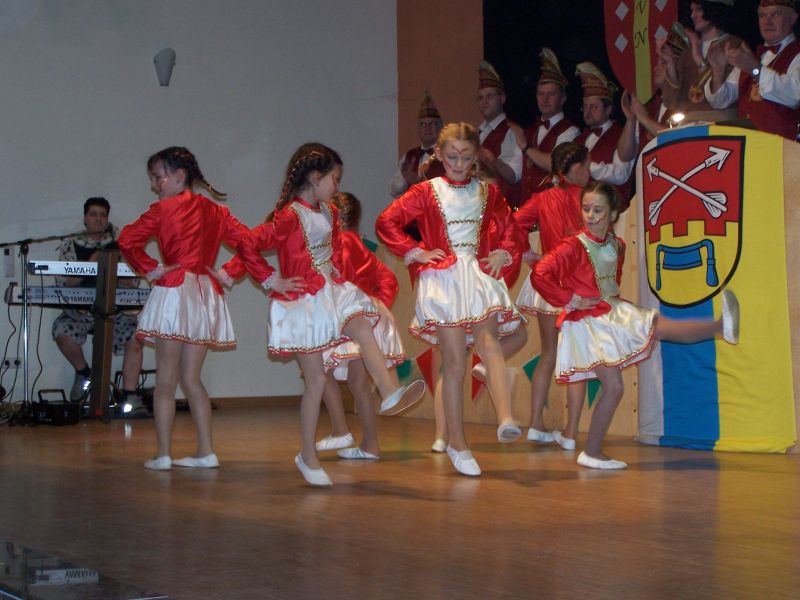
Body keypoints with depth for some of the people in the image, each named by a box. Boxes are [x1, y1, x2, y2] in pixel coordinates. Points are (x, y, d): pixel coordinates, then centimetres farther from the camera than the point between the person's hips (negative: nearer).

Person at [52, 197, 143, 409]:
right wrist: (89, 265, -14)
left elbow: (133, 282, 2)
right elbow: (62, 282, -3)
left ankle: (130, 397, -21)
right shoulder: (70, 245, 7)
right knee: (62, 330, -29)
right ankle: (83, 372, 2)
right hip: (79, 310, 0)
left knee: (134, 335, -26)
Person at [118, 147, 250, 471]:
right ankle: (206, 452, 11)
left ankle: (163, 454, -1)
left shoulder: (164, 208, -5)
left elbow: (128, 240, -15)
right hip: (207, 295, 6)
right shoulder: (214, 210, 10)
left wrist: (149, 269, -4)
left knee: (165, 380, 0)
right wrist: (228, 273, 6)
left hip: (174, 289, -6)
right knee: (191, 379, 13)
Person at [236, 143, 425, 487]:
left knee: (362, 327, -25)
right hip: (303, 301, -7)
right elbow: (248, 245, -20)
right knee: (316, 381, -4)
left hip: (332, 292, 7)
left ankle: (389, 394, -40)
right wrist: (272, 281, -16)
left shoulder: (329, 213, 11)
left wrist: (339, 274, 14)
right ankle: (308, 458, 7)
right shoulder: (289, 216, -15)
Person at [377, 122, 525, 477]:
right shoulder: (426, 192, 4)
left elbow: (511, 230, 23)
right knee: (455, 363, -2)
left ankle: (506, 420, -41)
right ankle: (457, 443, 7)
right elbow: (386, 222, -1)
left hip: (480, 275, 2)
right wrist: (415, 253, -4)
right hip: (443, 280, -2)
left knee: (489, 342, -23)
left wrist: (504, 254, 5)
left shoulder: (488, 193, 14)